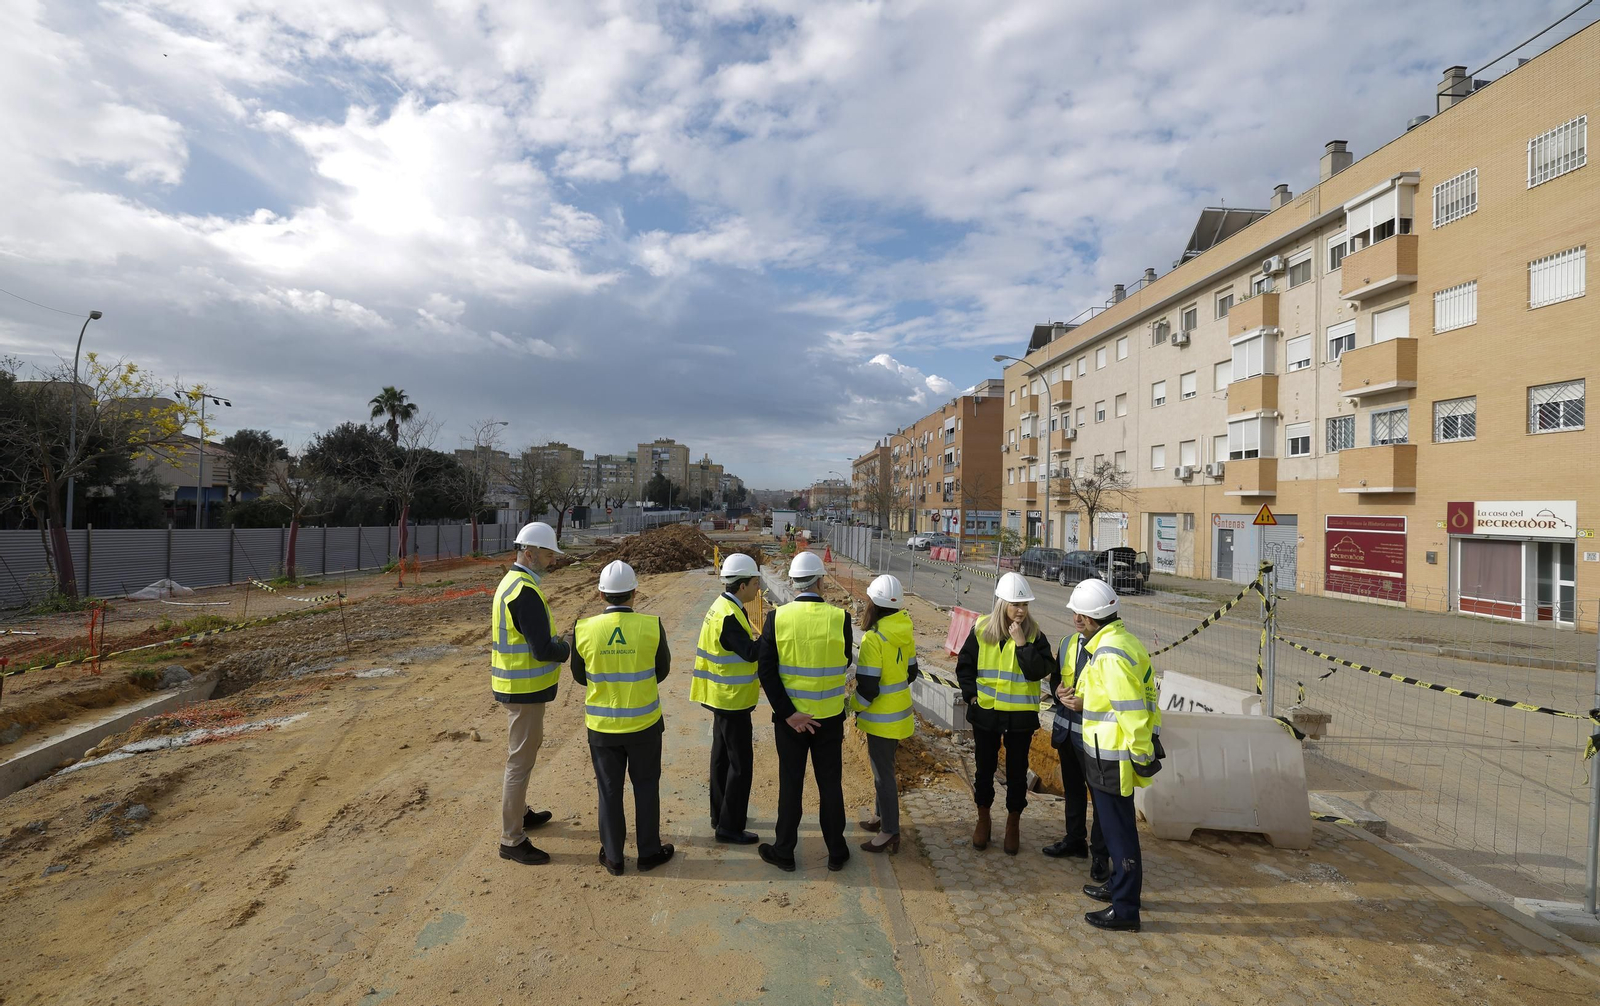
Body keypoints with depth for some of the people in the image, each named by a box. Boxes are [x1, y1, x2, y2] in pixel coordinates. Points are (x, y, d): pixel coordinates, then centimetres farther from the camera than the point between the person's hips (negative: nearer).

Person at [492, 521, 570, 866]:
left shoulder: (511, 582, 9)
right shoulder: (526, 591, -24)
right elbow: (543, 650, -26)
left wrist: (558, 644, 5)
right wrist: (570, 649, -8)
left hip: (517, 684, 11)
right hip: (525, 688, -11)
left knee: (525, 749, 24)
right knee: (520, 760, 0)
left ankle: (519, 813, 41)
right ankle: (511, 840, 11)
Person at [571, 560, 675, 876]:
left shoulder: (583, 630, -13)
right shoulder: (652, 626, -16)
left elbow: (580, 676, 2)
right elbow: (661, 671, -1)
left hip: (601, 725, 1)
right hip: (643, 723, -1)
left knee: (609, 790, 16)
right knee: (646, 787, 17)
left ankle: (613, 857, 29)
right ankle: (649, 852, 29)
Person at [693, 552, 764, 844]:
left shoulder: (723, 606, 6)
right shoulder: (729, 615, -25)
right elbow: (750, 652, -28)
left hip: (722, 696, 10)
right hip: (733, 699, -10)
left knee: (722, 755, 19)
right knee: (740, 762, 0)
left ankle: (720, 815, 33)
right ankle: (729, 826, 10)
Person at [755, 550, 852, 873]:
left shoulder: (776, 617, -13)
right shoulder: (839, 617, -14)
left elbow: (766, 670, -14)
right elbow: (844, 664, 0)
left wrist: (788, 713, -11)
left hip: (789, 716, 0)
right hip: (830, 716, 0)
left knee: (790, 784, 14)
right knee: (830, 784, 15)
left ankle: (784, 852, 28)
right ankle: (836, 852, 29)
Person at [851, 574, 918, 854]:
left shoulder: (873, 638, -24)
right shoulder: (905, 632, -1)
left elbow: (867, 686, -22)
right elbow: (911, 672, 10)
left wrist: (856, 707, -5)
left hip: (883, 717, -8)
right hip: (899, 710, 8)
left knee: (883, 771, 4)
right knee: (882, 766, 22)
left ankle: (891, 833, 15)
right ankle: (881, 815, 37)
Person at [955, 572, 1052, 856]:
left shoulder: (1034, 633, -7)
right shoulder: (982, 629, -6)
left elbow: (1039, 671, -19)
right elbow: (965, 665, 3)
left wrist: (1021, 642, -25)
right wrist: (971, 694, -6)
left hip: (1021, 715, -1)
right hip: (985, 712, 1)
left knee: (1016, 771, 12)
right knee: (985, 768, 14)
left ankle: (1013, 824, 32)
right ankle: (983, 819, 35)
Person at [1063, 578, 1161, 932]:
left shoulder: (1110, 653, -25)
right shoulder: (1120, 640, 8)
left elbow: (1132, 707, -26)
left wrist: (1141, 755, -19)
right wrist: (1085, 701, 5)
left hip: (1112, 757, -10)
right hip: (1110, 754, 10)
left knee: (1118, 828, 3)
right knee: (1114, 823, 24)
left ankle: (1125, 909, 17)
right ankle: (1118, 885, 41)